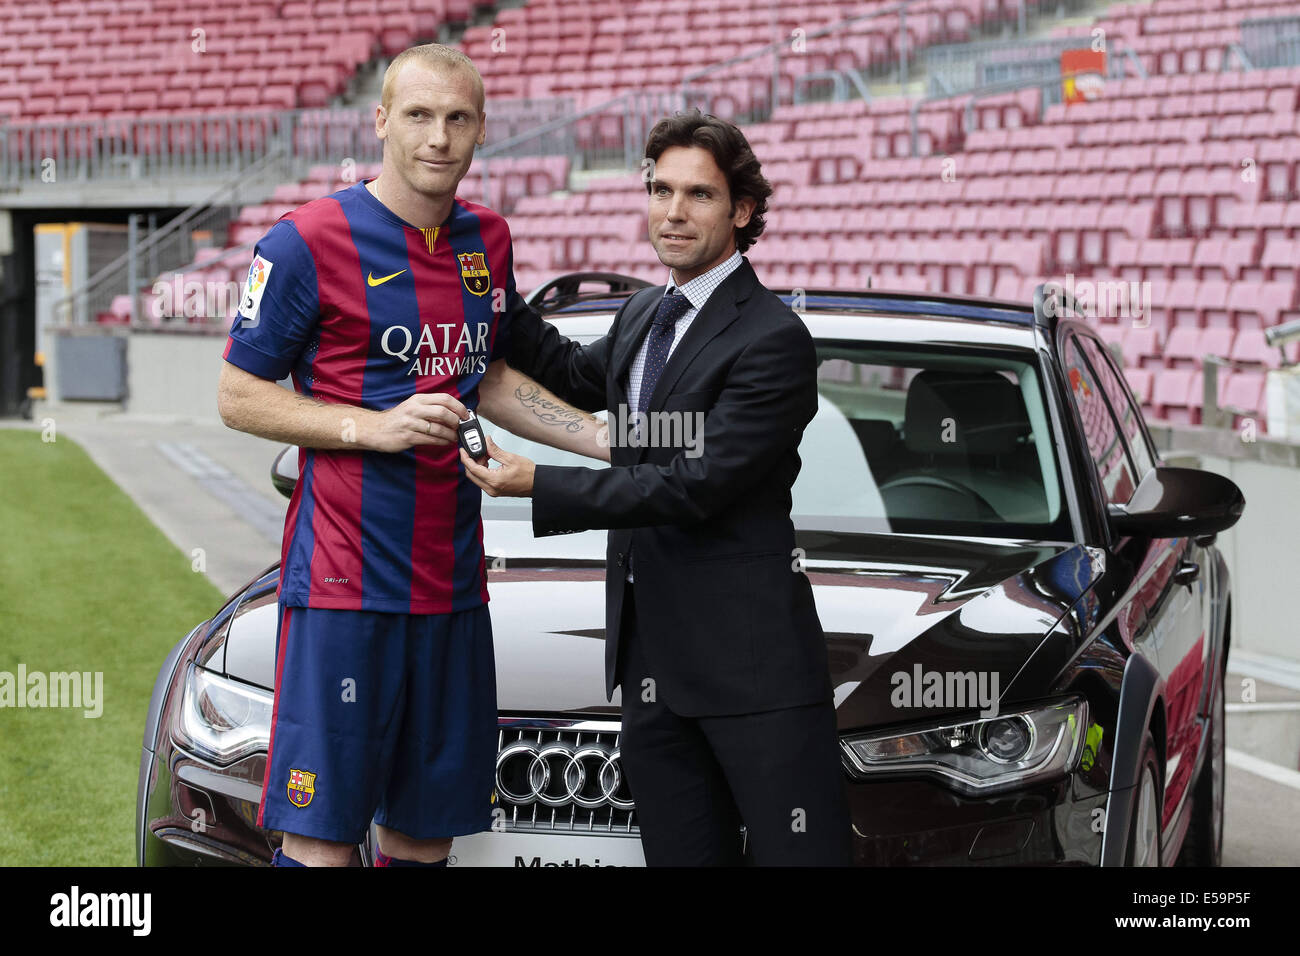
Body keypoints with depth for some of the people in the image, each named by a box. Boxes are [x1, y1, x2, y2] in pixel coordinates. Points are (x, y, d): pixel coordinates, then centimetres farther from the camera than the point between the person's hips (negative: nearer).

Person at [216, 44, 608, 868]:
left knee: (425, 828, 11)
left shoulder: (487, 240, 12)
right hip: (345, 581, -6)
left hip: (452, 582, 6)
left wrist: (607, 441, 9)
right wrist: (375, 428, -16)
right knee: (321, 836, -8)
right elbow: (238, 397, -4)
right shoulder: (311, 242, -8)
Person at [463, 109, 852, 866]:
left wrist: (539, 485, -16)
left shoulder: (773, 338, -13)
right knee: (683, 853, 11)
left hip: (750, 653, -8)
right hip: (653, 650, 8)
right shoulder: (645, 315, 15)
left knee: (799, 854, -8)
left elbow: (696, 486, -18)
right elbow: (577, 378, 37)